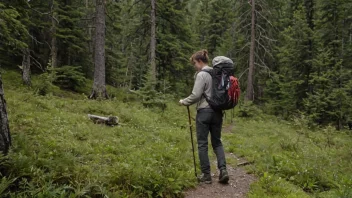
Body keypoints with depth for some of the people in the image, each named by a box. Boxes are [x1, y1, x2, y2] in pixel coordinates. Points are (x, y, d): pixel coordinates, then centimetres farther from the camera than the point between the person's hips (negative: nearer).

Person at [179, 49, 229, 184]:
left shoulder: (201, 75, -11)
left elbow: (196, 95, -14)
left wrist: (184, 102, 1)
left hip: (204, 112, -7)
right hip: (217, 111, 7)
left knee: (202, 144, 3)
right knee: (217, 142, 13)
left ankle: (206, 175, 7)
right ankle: (223, 169, -1)